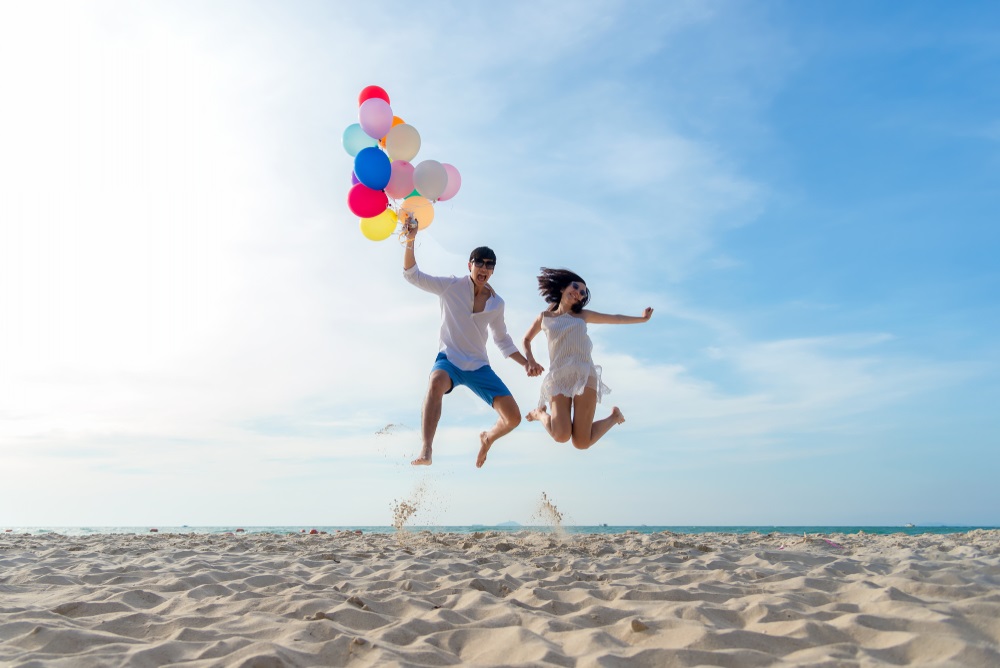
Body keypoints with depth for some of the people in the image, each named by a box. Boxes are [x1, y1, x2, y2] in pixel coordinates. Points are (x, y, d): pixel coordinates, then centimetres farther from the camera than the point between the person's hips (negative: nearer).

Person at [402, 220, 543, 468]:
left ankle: (488, 438, 31)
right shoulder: (451, 286, -4)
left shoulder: (497, 303, 6)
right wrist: (410, 241, -24)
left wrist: (526, 363, 9)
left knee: (513, 418, -6)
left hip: (479, 367, 4)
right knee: (436, 382, -42)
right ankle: (425, 451, -48)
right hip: (449, 360, -4)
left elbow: (502, 339, 19)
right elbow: (412, 275, -11)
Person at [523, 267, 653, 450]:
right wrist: (530, 360, 12)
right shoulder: (544, 317, 17)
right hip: (559, 378, -1)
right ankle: (541, 414, 10)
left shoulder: (582, 315, 19)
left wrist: (642, 318, 32)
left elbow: (615, 319, 29)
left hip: (585, 376, 1)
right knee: (561, 436, -24)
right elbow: (526, 340, 30)